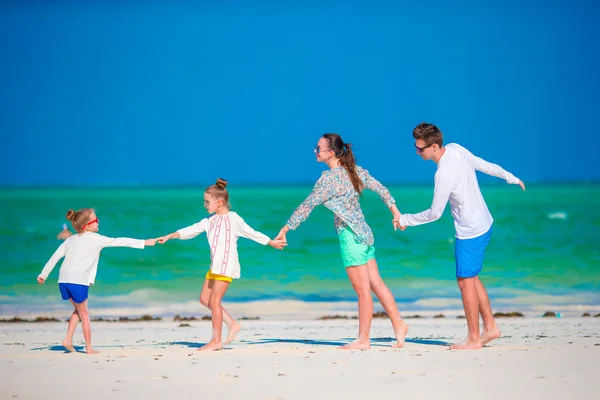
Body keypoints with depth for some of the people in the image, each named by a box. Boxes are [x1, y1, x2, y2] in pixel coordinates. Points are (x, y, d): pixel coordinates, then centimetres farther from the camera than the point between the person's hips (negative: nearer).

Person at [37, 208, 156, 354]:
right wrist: (143, 243, 11)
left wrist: (43, 275, 25)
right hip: (79, 281, -5)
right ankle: (89, 348, 11)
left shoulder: (70, 240, 19)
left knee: (78, 309, 23)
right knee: (83, 313, 8)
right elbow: (119, 242, 6)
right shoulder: (96, 239, 3)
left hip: (63, 280, 5)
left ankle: (68, 339, 11)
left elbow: (55, 257, 18)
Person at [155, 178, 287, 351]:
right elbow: (191, 230, 12)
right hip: (215, 265, 9)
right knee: (204, 299, 8)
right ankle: (232, 324, 14)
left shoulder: (233, 219, -7)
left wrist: (272, 243, -1)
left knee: (214, 300, -10)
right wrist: (169, 236, 6)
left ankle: (216, 340, -5)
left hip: (227, 265, -9)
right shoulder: (210, 220, 13)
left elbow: (252, 233, -2)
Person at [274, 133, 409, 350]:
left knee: (362, 290, -2)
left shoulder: (329, 178, -16)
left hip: (350, 237, -8)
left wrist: (285, 229, -10)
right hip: (364, 234, 8)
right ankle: (399, 325, 18)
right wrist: (396, 213, 21)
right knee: (376, 284, 14)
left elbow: (307, 206, -15)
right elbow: (381, 189, 13)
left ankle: (363, 339, 6)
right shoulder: (356, 171, 7)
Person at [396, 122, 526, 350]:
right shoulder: (456, 149, -3)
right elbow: (486, 166, 11)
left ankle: (474, 339, 8)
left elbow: (435, 213, -19)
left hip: (470, 232, -9)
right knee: (472, 278, 18)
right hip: (483, 224, 9)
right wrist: (511, 178, 28)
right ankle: (490, 327, 23)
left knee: (466, 281, 1)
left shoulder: (445, 174, -28)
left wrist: (406, 220, -5)